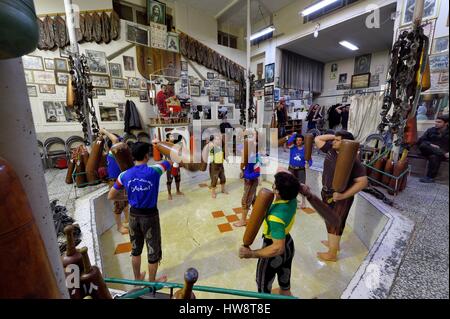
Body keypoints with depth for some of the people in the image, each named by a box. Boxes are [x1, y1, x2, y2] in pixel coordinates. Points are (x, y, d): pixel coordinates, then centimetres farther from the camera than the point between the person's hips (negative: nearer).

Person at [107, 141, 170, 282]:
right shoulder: (154, 171, -19)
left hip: (134, 215, 4)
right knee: (153, 251, 16)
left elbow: (110, 196, 2)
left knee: (136, 249, 24)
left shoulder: (124, 175, -8)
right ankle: (152, 282, 35)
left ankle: (137, 278, 45)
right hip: (150, 216, -4)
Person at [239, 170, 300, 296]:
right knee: (285, 286, 29)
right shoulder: (292, 200, -17)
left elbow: (278, 248, -36)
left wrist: (251, 254, -35)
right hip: (289, 245, 7)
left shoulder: (276, 216, -39)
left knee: (264, 287, 21)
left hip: (275, 254, -7)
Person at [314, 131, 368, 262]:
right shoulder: (331, 149, -3)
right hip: (326, 193, 7)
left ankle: (332, 254, 25)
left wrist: (344, 195, -29)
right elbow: (318, 139, 7)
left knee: (335, 224, 7)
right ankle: (333, 242, 47)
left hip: (339, 197, -7)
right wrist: (333, 136, -6)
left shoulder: (352, 160, -22)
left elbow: (363, 182, -24)